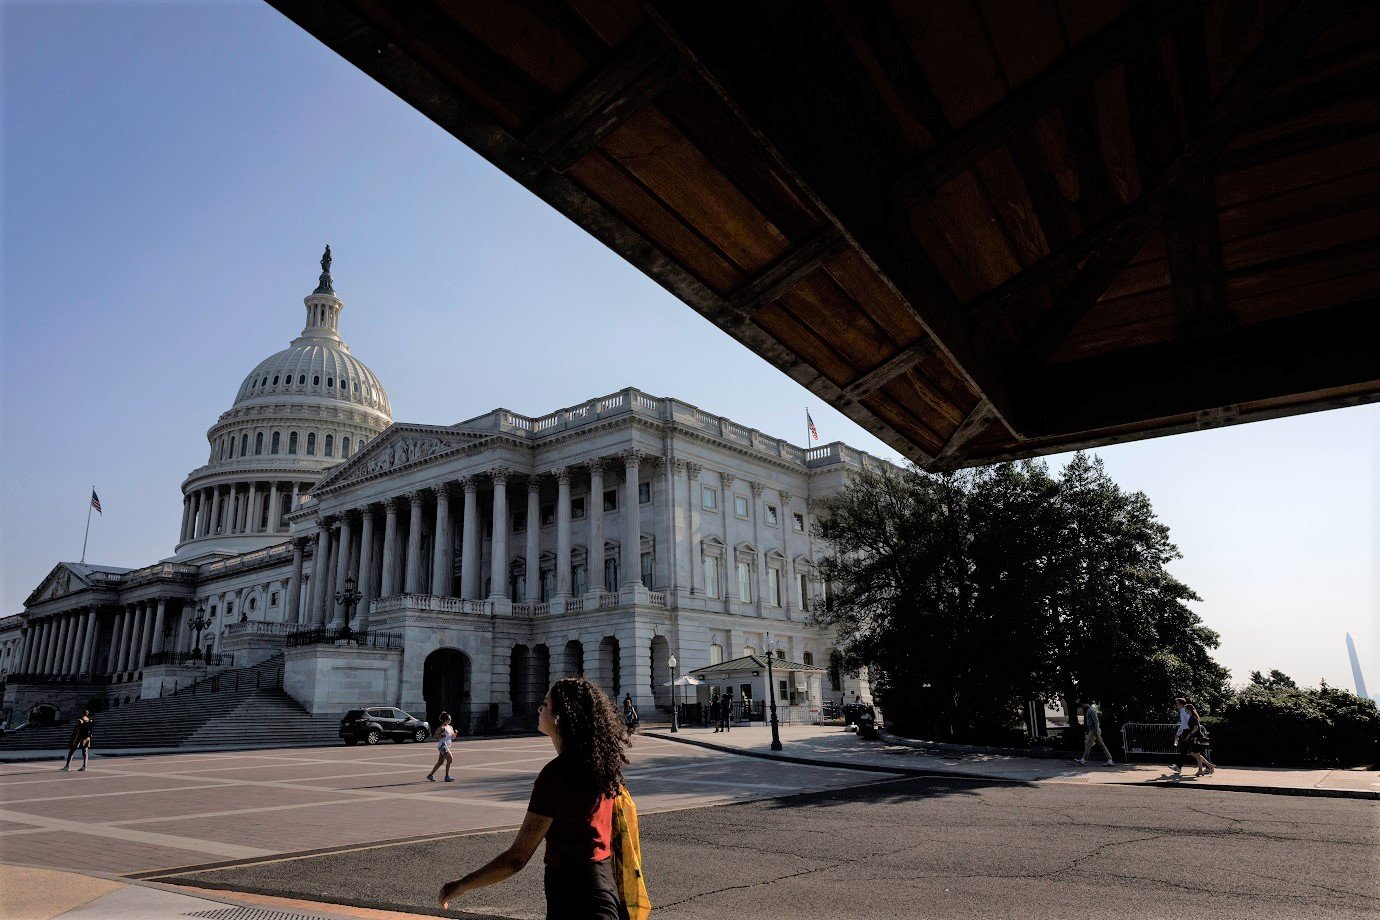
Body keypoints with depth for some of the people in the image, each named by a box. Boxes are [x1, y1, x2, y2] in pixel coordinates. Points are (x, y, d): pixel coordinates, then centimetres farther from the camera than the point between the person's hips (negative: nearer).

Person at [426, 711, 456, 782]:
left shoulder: (450, 727, 14)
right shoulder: (441, 727, -9)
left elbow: (452, 737, 19)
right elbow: (435, 736, -11)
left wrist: (455, 733, 1)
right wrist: (441, 735, -23)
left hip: (447, 746, 9)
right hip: (442, 745, -9)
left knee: (440, 762, 12)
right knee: (450, 759, -11)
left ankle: (430, 775, 21)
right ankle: (447, 776, -4)